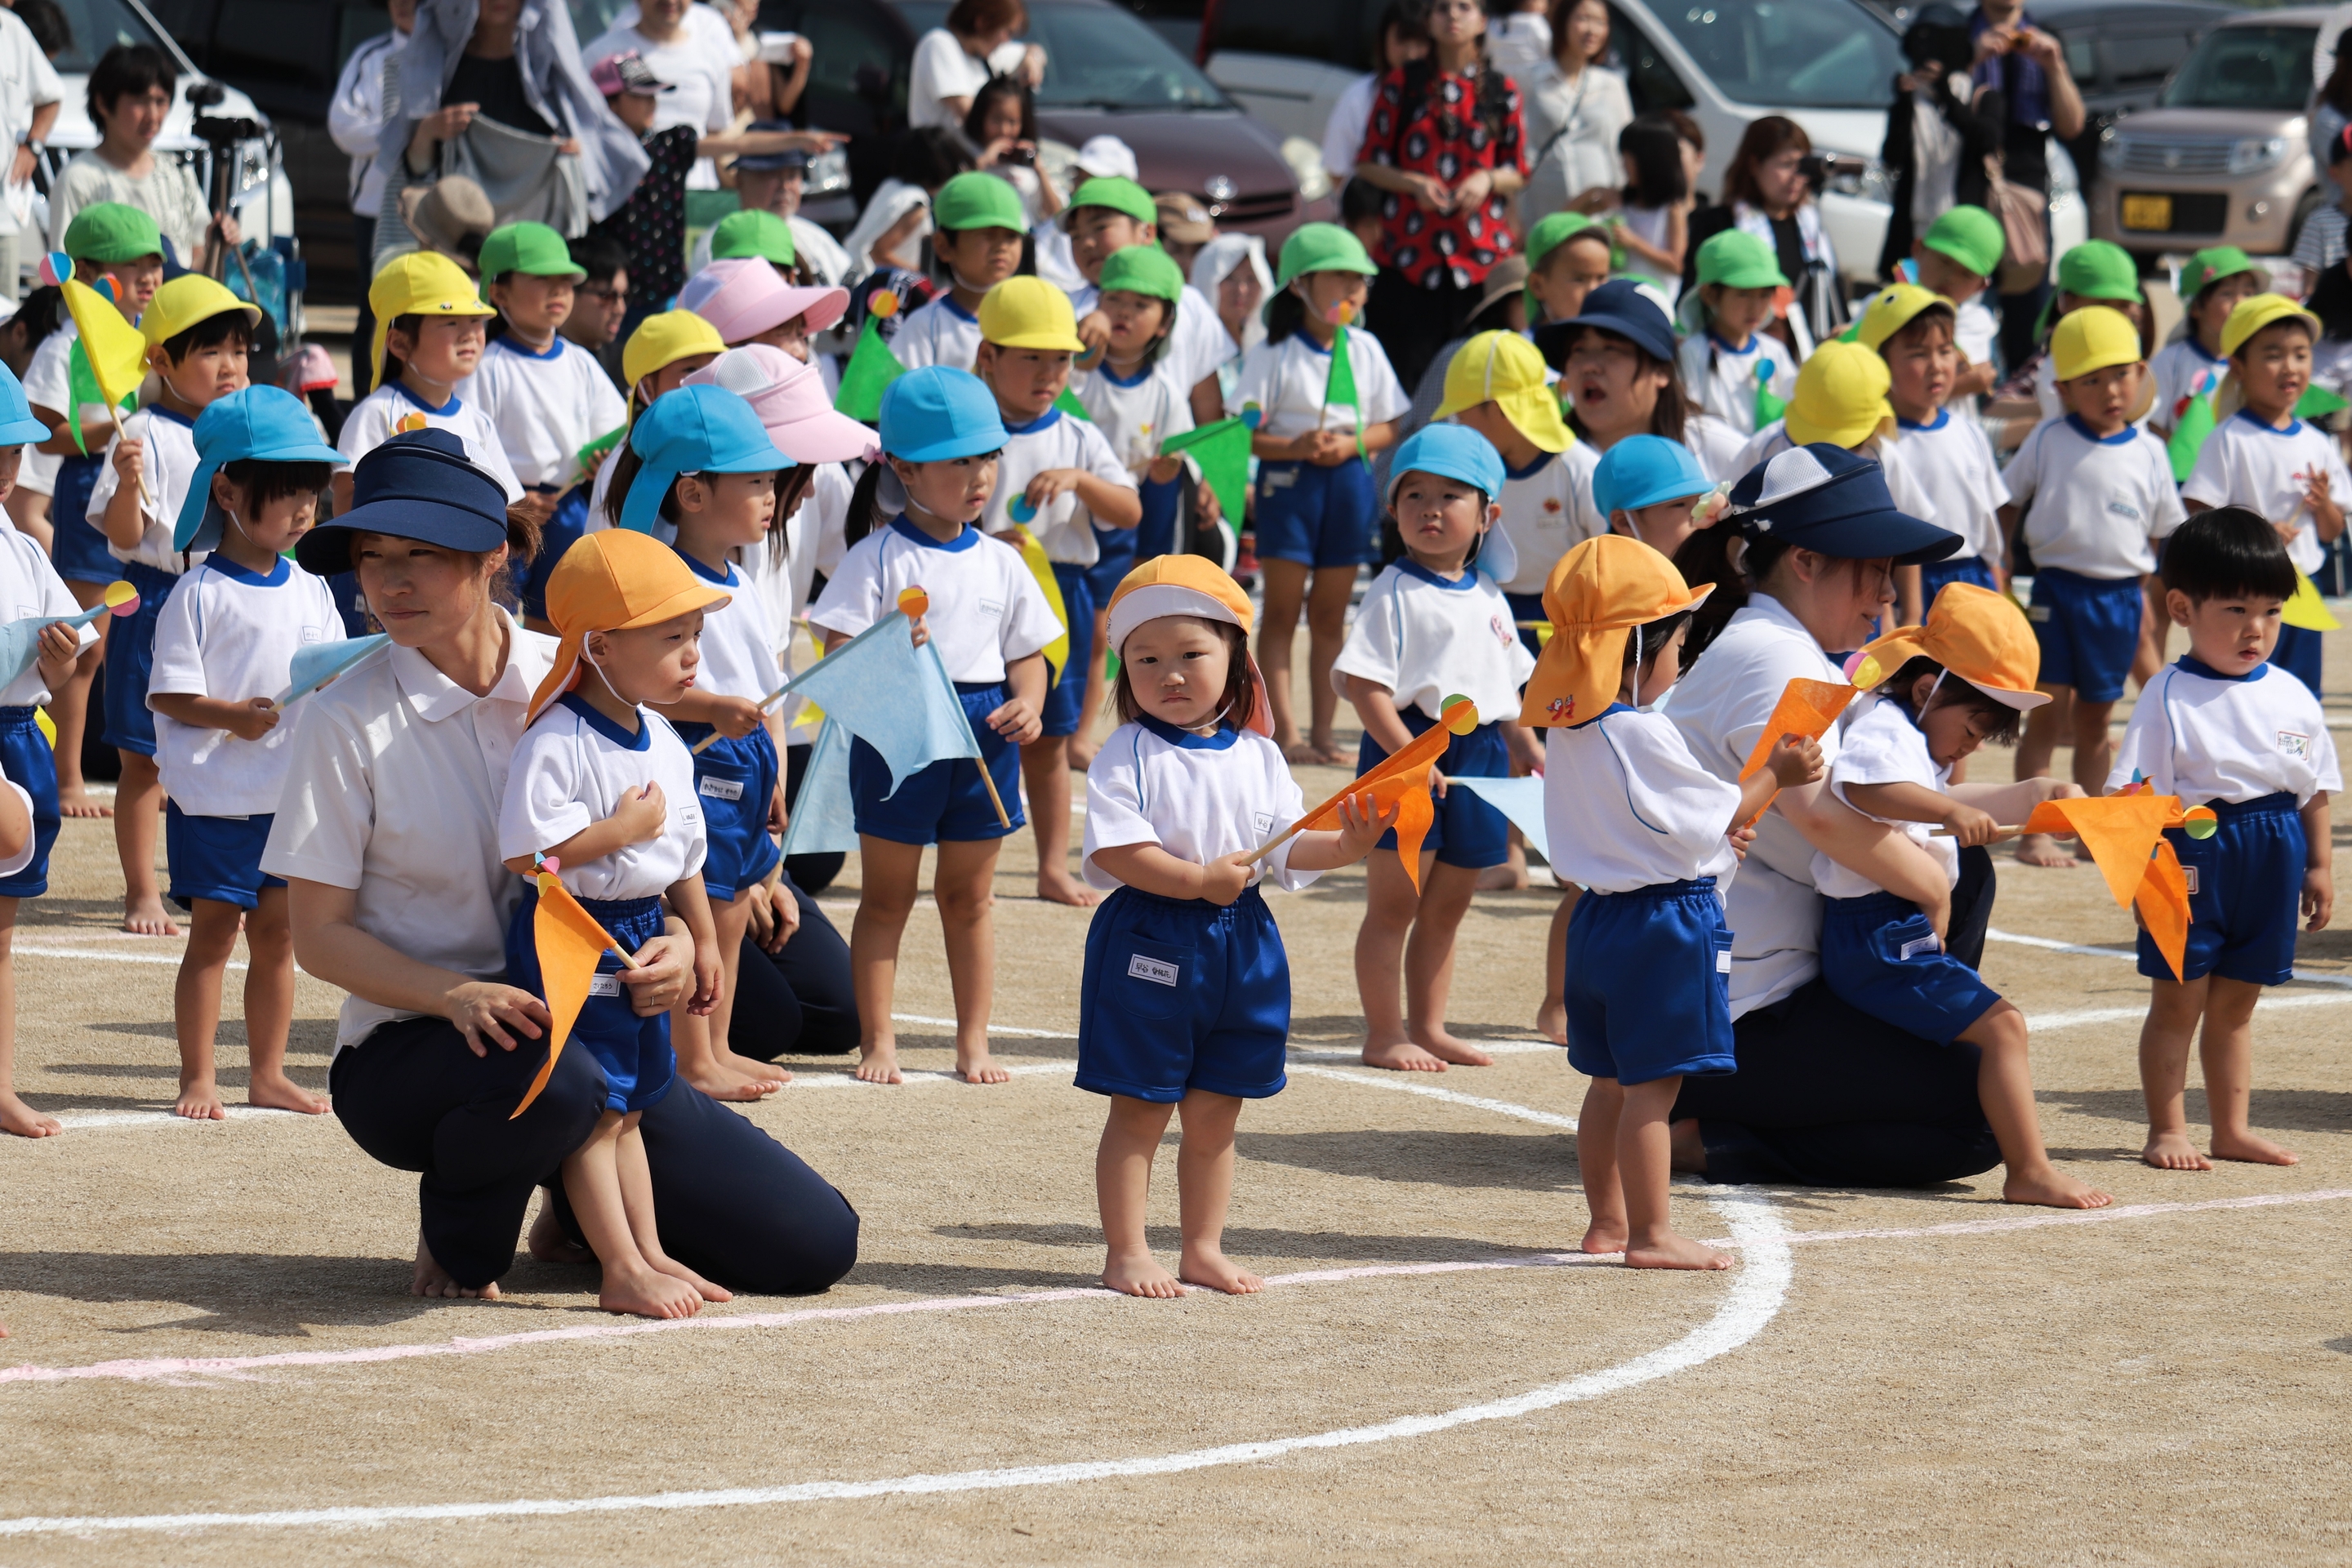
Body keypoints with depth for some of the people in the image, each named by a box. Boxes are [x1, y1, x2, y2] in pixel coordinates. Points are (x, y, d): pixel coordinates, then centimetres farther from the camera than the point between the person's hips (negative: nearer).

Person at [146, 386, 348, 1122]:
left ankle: (268, 1074, 21)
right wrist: (233, 717, -26)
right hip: (214, 799, -5)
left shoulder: (312, 591, 8)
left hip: (294, 797, 5)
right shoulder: (200, 593, -9)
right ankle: (197, 1078, 8)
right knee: (213, 934, 0)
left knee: (276, 935, 11)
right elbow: (168, 693, -12)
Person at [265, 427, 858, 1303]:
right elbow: (318, 935, -8)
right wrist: (461, 996, -26)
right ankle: (459, 1238, -7)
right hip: (407, 1046, -4)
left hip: (587, 1027, 4)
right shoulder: (346, 722, -9)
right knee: (543, 1079, -41)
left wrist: (676, 944, -14)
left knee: (812, 1244, -6)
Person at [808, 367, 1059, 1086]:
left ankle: (973, 1040, 19)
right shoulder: (878, 559, -6)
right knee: (887, 897, 5)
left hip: (984, 742, 4)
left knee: (967, 898, 12)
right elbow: (839, 655, -11)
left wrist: (1027, 705, -5)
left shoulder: (1000, 564, 8)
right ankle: (877, 1040, 11)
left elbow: (1028, 653, 14)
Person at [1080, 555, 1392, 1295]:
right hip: (1149, 942, -4)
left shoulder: (1258, 757, 7)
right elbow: (1114, 849, -17)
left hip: (1241, 943, 4)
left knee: (1214, 1116, 12)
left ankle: (1203, 1249, 22)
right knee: (1140, 1112, 2)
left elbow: (1285, 848, 5)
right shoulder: (1129, 754, -7)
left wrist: (1345, 845, -13)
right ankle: (1126, 1252, 9)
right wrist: (1197, 880, -23)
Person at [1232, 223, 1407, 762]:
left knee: (1331, 615, 8)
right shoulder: (1273, 354, -7)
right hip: (1288, 482, -4)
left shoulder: (1365, 350, 6)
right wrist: (1296, 446, -24)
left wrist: (1351, 443, -10)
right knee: (1282, 611, -2)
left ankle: (1322, 731, 13)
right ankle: (1284, 732, -1)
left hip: (1349, 482, 4)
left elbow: (1387, 427, 10)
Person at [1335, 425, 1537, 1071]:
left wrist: (1523, 746, 14)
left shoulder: (1488, 599, 11)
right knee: (1394, 901, -1)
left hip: (1477, 752, 7)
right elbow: (1364, 682, -17)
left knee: (1447, 906, 14)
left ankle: (1428, 1027, 24)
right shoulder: (1395, 593, -11)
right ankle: (1384, 1033, 5)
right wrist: (1408, 753, -24)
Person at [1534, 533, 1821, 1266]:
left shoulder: (1566, 732, 8)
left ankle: (1606, 1220, 26)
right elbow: (1716, 818, -14)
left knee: (1610, 1081, 17)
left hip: (1601, 912, 9)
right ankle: (1650, 1234, -2)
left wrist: (1717, 833, 15)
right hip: (1666, 921, -9)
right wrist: (1774, 776, -2)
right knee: (1652, 1086, -5)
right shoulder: (1643, 735, -21)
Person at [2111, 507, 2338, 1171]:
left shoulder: (2292, 698, 6)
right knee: (2177, 999, 2)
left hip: (2271, 866, 4)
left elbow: (2314, 790, 14)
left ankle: (2232, 1129, 20)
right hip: (2194, 857, -4)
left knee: (2235, 1003, 13)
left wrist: (2319, 865, 12)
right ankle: (2166, 1129, 12)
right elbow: (2138, 793, -12)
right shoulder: (2170, 697, -8)